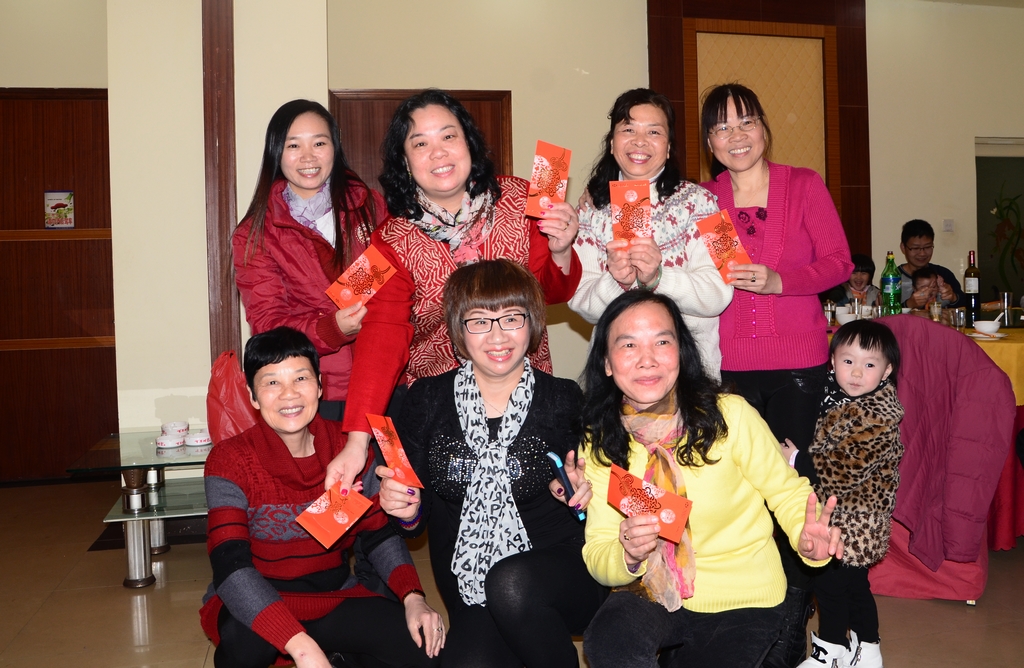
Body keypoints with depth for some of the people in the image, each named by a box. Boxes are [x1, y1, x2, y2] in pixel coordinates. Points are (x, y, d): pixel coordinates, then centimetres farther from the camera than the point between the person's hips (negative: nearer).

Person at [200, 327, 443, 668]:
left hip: (334, 597, 3)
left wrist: (412, 598, -15)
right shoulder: (230, 461, -15)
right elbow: (231, 567, -26)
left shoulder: (349, 447, -3)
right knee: (245, 639, -38)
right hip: (257, 605, -3)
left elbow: (378, 533, 4)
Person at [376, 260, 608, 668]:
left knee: (511, 582, -33)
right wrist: (407, 511, -13)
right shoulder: (427, 400, 1)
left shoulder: (564, 400, -1)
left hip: (559, 581, 0)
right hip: (470, 595, 0)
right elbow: (415, 526, 8)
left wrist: (584, 497, -11)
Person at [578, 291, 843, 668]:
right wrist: (627, 555, -29)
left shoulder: (730, 416, -17)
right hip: (652, 594, 0)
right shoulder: (599, 445, -8)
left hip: (743, 599, 0)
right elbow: (597, 554, -7)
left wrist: (807, 537, -26)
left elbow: (786, 490, -5)